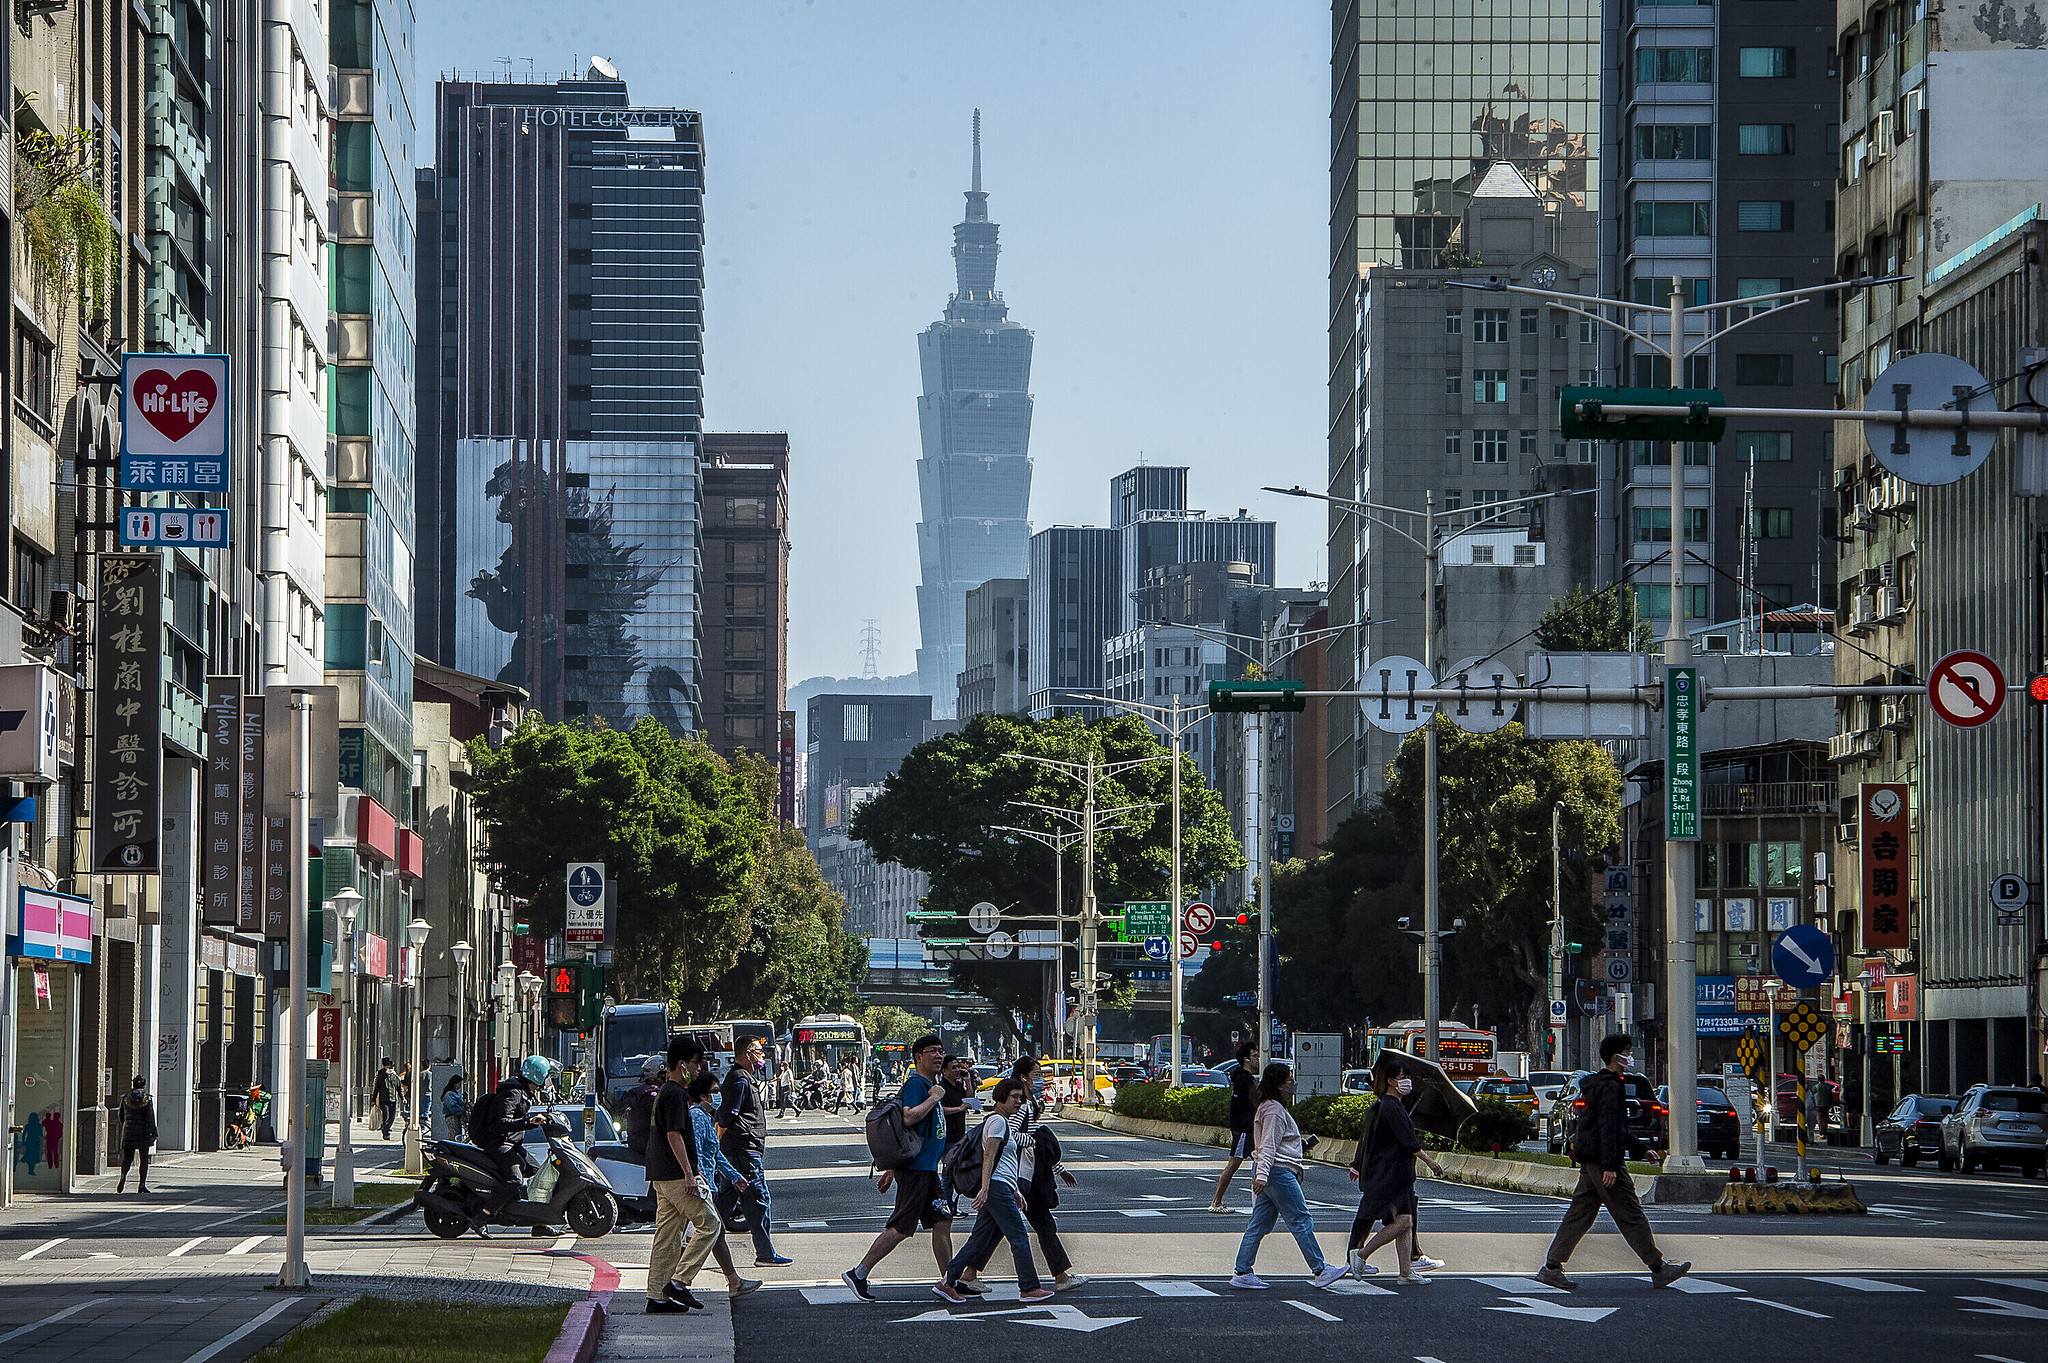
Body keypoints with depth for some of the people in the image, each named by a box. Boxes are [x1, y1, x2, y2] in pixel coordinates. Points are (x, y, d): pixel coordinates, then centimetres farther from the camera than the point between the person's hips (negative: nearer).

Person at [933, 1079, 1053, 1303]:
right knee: (1019, 1237, -6)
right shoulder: (998, 1121, -9)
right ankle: (1029, 1288, -3)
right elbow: (988, 1156, -19)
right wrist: (985, 1189, -27)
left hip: (1002, 1188, 10)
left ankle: (947, 1282, 7)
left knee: (980, 1239, 8)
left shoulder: (1003, 1122, 22)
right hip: (997, 1187, -10)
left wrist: (1015, 1190, 29)